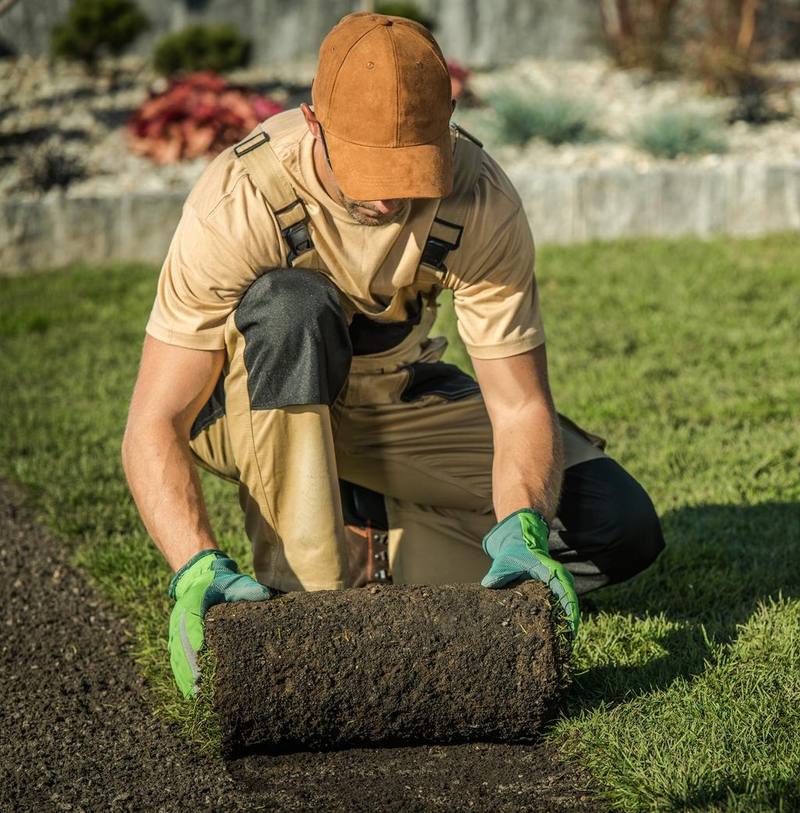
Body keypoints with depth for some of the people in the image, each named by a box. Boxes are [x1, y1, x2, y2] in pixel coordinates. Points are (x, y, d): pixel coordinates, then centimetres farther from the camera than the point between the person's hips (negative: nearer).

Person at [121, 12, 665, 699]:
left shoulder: (480, 200, -25)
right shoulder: (240, 201, -33)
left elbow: (520, 406, -22)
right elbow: (152, 426, -34)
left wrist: (520, 530, -41)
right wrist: (199, 570, -50)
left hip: (394, 397, 3)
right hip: (249, 404, -3)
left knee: (623, 531, -13)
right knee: (293, 304, -39)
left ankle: (364, 545, -2)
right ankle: (298, 590, -32)